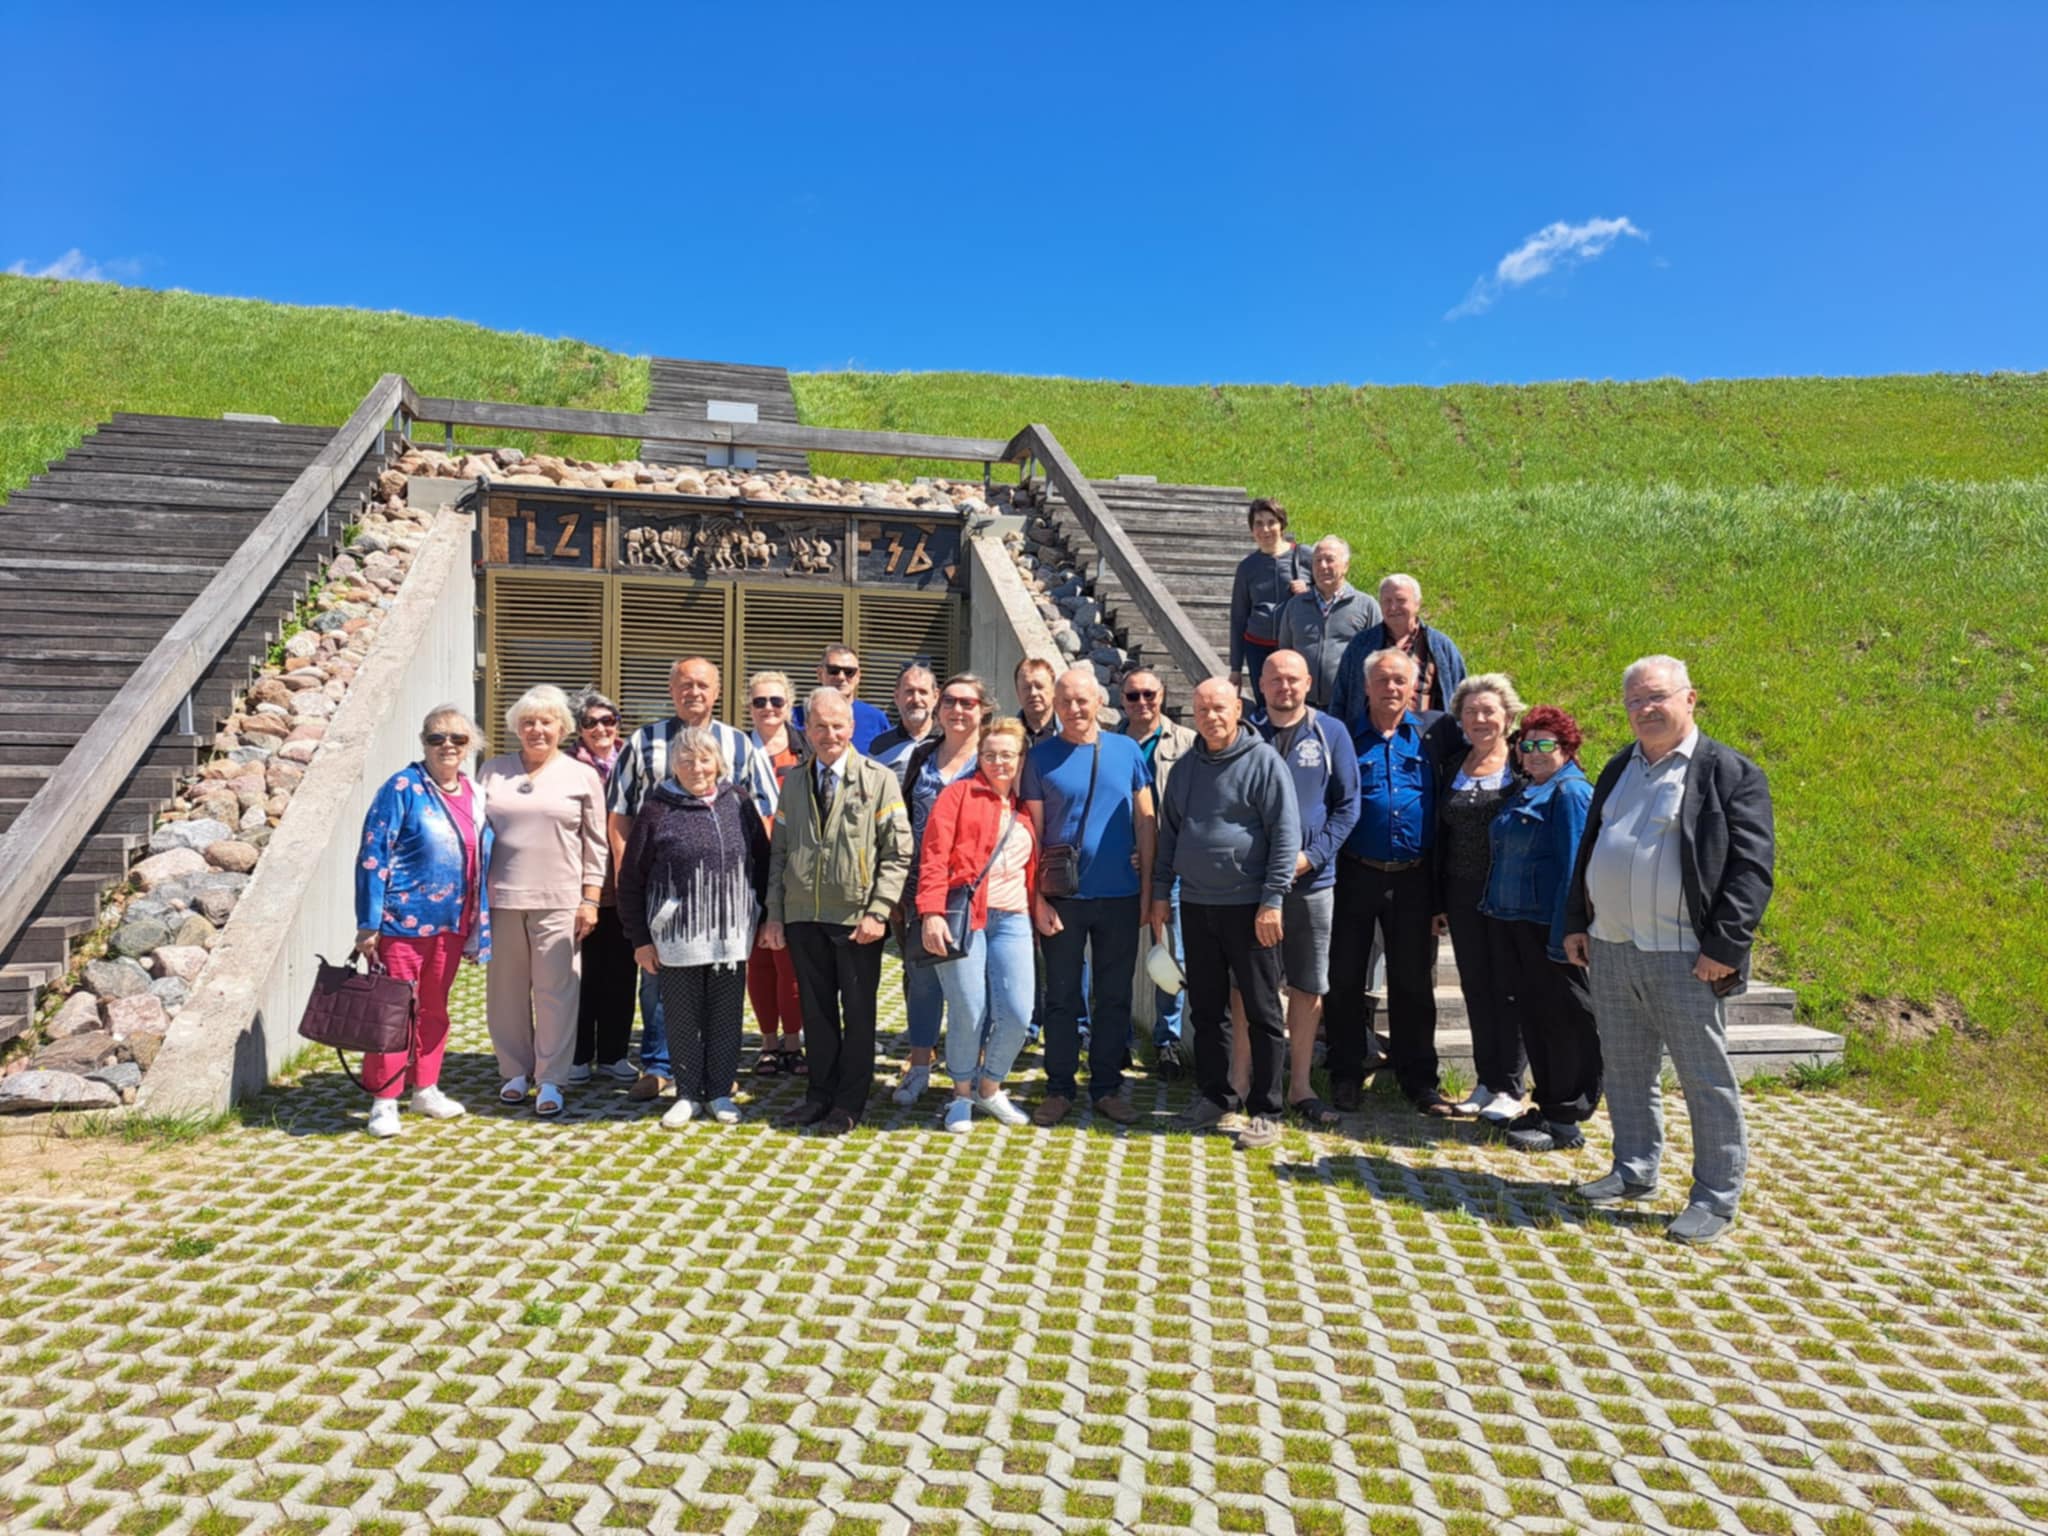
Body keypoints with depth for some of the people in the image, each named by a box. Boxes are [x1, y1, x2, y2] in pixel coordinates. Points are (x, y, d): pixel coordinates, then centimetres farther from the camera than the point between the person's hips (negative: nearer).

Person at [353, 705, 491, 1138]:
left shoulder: (475, 796, 8)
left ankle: (425, 1089, 28)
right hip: (404, 920, -6)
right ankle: (384, 1100, 10)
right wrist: (368, 924, -15)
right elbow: (372, 855, -12)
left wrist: (478, 926, 13)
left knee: (435, 1008, 15)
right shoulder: (403, 788, -9)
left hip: (451, 923, 6)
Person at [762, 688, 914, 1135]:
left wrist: (877, 913, -13)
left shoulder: (878, 779, -3)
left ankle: (849, 1103, 16)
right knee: (816, 1010, 12)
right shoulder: (794, 783, 11)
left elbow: (898, 854, -6)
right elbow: (779, 852, 13)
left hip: (857, 919, -4)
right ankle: (820, 1093, 25)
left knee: (858, 1012, 5)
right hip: (803, 916, 4)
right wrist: (774, 914, 7)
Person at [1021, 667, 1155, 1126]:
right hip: (1063, 897, -1)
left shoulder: (1127, 751, 3)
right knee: (1062, 996, 8)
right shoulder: (1041, 757, -1)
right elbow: (1033, 832, -1)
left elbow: (1145, 821, 7)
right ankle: (1060, 1088, 20)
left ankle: (1107, 1086, 23)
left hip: (1120, 896, 1)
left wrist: (1148, 886, 3)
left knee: (1115, 996, 10)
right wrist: (1038, 898, -6)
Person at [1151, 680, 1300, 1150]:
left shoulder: (1263, 761, -7)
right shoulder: (1186, 767, 12)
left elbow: (1286, 833, -11)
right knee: (1206, 1007, 13)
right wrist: (1160, 893, 13)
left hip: (1248, 906, -6)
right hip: (1196, 904, 6)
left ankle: (1264, 1111, 11)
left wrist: (1272, 901, -16)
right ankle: (1213, 1095, 26)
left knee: (1262, 1010, 2)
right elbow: (1168, 832, 18)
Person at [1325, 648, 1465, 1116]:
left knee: (1414, 980, 10)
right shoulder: (1346, 736, 1)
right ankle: (1346, 1073, 20)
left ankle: (1419, 1077, 23)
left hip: (1413, 879, 1)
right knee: (1345, 977, 6)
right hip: (1355, 875, -1)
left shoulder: (1434, 730, 5)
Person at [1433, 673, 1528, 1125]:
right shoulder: (1452, 769, 10)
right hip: (1464, 895, 5)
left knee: (1509, 988, 2)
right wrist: (1438, 902, 9)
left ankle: (1509, 1088, 12)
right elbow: (1440, 838, 11)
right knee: (1475, 987, 10)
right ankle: (1486, 1081, 22)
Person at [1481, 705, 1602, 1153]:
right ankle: (1547, 1105, 27)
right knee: (1530, 1016, 15)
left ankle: (1566, 1121, 9)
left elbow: (1574, 865, -17)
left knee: (1564, 1021, 1)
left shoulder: (1570, 791, -10)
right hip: (1512, 921, 9)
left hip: (1547, 925, -9)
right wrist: (1495, 909, 16)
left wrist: (1564, 933, -22)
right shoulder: (1525, 791, 17)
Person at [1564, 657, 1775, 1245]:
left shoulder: (1729, 772, -6)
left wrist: (1725, 946, -15)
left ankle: (1716, 1198, 14)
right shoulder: (1618, 769, 15)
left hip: (1684, 958, -6)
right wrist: (1576, 923, 12)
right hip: (1609, 951, 6)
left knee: (1706, 1081, 3)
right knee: (1625, 1071, 16)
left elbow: (1752, 867, -10)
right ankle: (1634, 1171, 31)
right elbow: (1588, 850, 19)